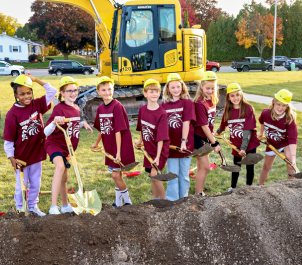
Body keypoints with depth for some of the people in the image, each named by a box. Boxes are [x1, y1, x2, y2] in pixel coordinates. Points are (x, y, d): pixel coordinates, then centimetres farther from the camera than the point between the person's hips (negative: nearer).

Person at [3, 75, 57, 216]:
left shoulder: (37, 104, -4)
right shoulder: (13, 114, -15)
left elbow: (52, 91, -6)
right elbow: (8, 138, -11)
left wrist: (36, 80, -11)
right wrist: (11, 157, -15)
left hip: (37, 153, 4)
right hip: (21, 156, -4)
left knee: (36, 183, 17)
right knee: (21, 185, 9)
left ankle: (33, 206, 35)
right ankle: (20, 209, 28)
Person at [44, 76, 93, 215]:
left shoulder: (76, 108, 5)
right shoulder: (59, 108, -19)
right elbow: (46, 132, -24)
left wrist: (83, 123, 5)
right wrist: (55, 122, -42)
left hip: (67, 147, 8)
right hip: (55, 143, -8)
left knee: (64, 178, 19)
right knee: (60, 166, -36)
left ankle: (65, 206, 38)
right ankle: (53, 207, -37)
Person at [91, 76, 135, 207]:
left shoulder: (117, 106, -16)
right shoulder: (100, 108, 5)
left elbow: (118, 131, -20)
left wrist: (118, 152, -21)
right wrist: (97, 143, 29)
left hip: (121, 147, -7)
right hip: (109, 148, 7)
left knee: (115, 175, -5)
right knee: (117, 175, 15)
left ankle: (127, 202, 13)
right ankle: (118, 203, 27)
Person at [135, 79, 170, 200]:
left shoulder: (162, 113, -21)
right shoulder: (142, 109, -3)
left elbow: (161, 138, -23)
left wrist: (158, 156, -26)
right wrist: (140, 141, 23)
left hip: (159, 149, -6)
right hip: (148, 148, 6)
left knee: (154, 174, -13)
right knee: (151, 175, 15)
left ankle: (164, 199, 6)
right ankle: (155, 199, 31)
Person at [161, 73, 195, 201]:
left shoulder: (187, 102, -4)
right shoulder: (164, 104, 4)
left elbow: (186, 122, -12)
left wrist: (183, 141, -19)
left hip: (185, 145, -1)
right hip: (171, 145, 2)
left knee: (184, 175, 11)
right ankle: (171, 201, 12)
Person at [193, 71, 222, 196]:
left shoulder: (212, 100, 2)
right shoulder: (200, 104, -23)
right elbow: (203, 126, -22)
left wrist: (213, 134, 17)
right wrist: (214, 143, -20)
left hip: (206, 137, 8)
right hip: (198, 137, -8)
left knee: (201, 166, 17)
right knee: (205, 167, -7)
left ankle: (199, 190, 30)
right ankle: (198, 194, 3)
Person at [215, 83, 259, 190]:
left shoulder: (248, 108, -16)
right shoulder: (228, 110, -3)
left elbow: (248, 130, -21)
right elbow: (224, 124, 19)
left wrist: (243, 147, -27)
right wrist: (218, 132, 37)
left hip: (250, 144, -3)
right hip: (236, 144, 3)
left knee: (250, 167, 4)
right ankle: (233, 187, 34)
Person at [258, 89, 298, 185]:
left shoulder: (290, 119, -32)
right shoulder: (265, 113, -24)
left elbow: (292, 138, -37)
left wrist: (293, 156, -46)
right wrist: (261, 133, 19)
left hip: (285, 142, -3)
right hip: (271, 143, 3)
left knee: (289, 158, -30)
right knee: (266, 166, 14)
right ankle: (259, 186, 36)